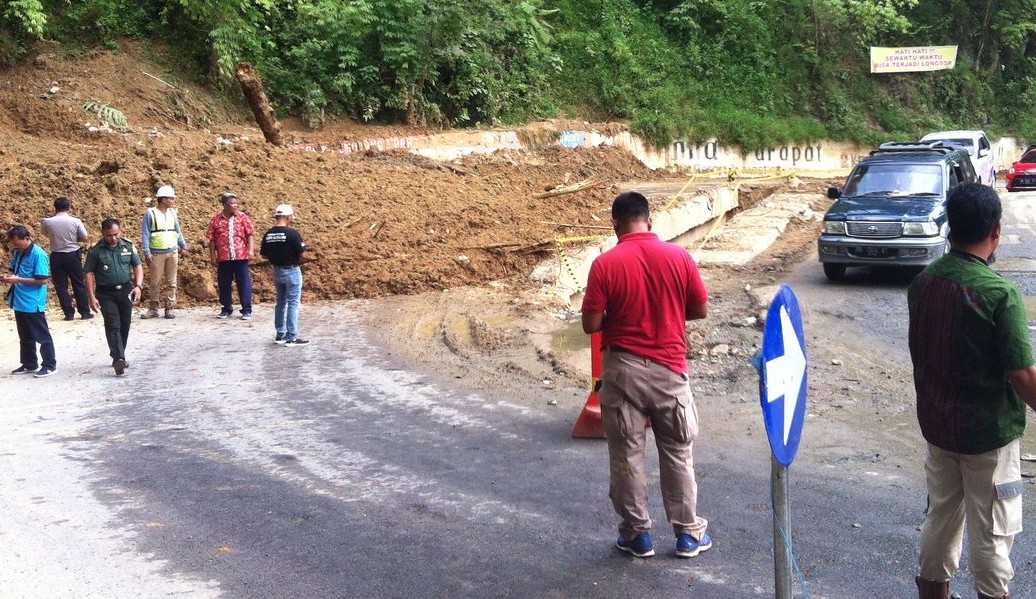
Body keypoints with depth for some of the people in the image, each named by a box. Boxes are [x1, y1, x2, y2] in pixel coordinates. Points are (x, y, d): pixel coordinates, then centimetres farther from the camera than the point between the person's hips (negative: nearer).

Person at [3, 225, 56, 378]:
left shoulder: (38, 254, -17)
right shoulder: (17, 252, 6)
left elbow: (42, 279, -19)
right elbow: (12, 268, 20)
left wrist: (18, 279, -22)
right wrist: (9, 275, -4)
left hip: (33, 303, -8)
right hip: (19, 302, 8)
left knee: (42, 336, 1)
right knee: (25, 336, 17)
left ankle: (49, 365, 10)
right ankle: (29, 364, 29)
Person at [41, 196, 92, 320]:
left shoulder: (48, 221, -8)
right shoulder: (75, 221, -10)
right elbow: (85, 239, -3)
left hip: (57, 257, 0)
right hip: (73, 255, 0)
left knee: (61, 286, 8)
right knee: (79, 284, 9)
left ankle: (69, 313, 8)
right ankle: (85, 312, 12)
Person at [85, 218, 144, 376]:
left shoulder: (128, 247, 2)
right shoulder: (96, 251, -6)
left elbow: (138, 267, 6)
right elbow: (89, 274, -4)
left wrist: (138, 286, -10)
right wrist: (92, 297, -10)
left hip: (126, 291, 3)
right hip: (106, 294, -3)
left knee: (125, 326, 9)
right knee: (113, 326, -13)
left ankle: (117, 356, 27)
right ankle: (119, 359, -22)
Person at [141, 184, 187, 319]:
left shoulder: (172, 213, 10)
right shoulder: (150, 213, -5)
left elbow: (178, 231, 18)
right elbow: (145, 234, -7)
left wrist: (183, 247, 14)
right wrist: (147, 252, -14)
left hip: (172, 252, 4)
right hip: (157, 253, -4)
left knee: (171, 283, 5)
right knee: (155, 283, 1)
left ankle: (169, 308, 9)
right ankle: (153, 309, 9)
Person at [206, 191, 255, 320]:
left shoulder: (243, 217, 3)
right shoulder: (216, 219, 3)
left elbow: (250, 234, 1)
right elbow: (211, 239, 5)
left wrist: (251, 249, -11)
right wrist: (212, 256, 2)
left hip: (241, 257, -1)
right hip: (223, 258, 1)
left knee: (244, 283, 0)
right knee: (224, 284, 9)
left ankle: (246, 310, 8)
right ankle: (226, 309, 24)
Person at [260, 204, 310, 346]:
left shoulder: (268, 234, 1)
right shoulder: (292, 233, -18)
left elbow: (263, 254, 7)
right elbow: (301, 253, -14)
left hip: (277, 271, 6)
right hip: (291, 271, -6)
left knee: (281, 302, 18)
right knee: (293, 304, -2)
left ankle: (280, 334, 23)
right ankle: (292, 338, -3)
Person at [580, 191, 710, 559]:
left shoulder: (605, 264, -11)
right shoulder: (678, 257, -5)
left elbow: (591, 324, -11)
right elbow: (700, 310, 3)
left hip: (622, 368, -2)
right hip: (669, 367, 2)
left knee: (627, 453, 10)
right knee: (677, 452, 13)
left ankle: (637, 534, 18)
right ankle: (688, 533, 21)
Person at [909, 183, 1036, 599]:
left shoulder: (922, 282, -4)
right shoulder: (999, 293, -23)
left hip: (936, 423, 6)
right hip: (987, 431, -6)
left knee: (940, 516, 20)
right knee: (991, 531, 9)